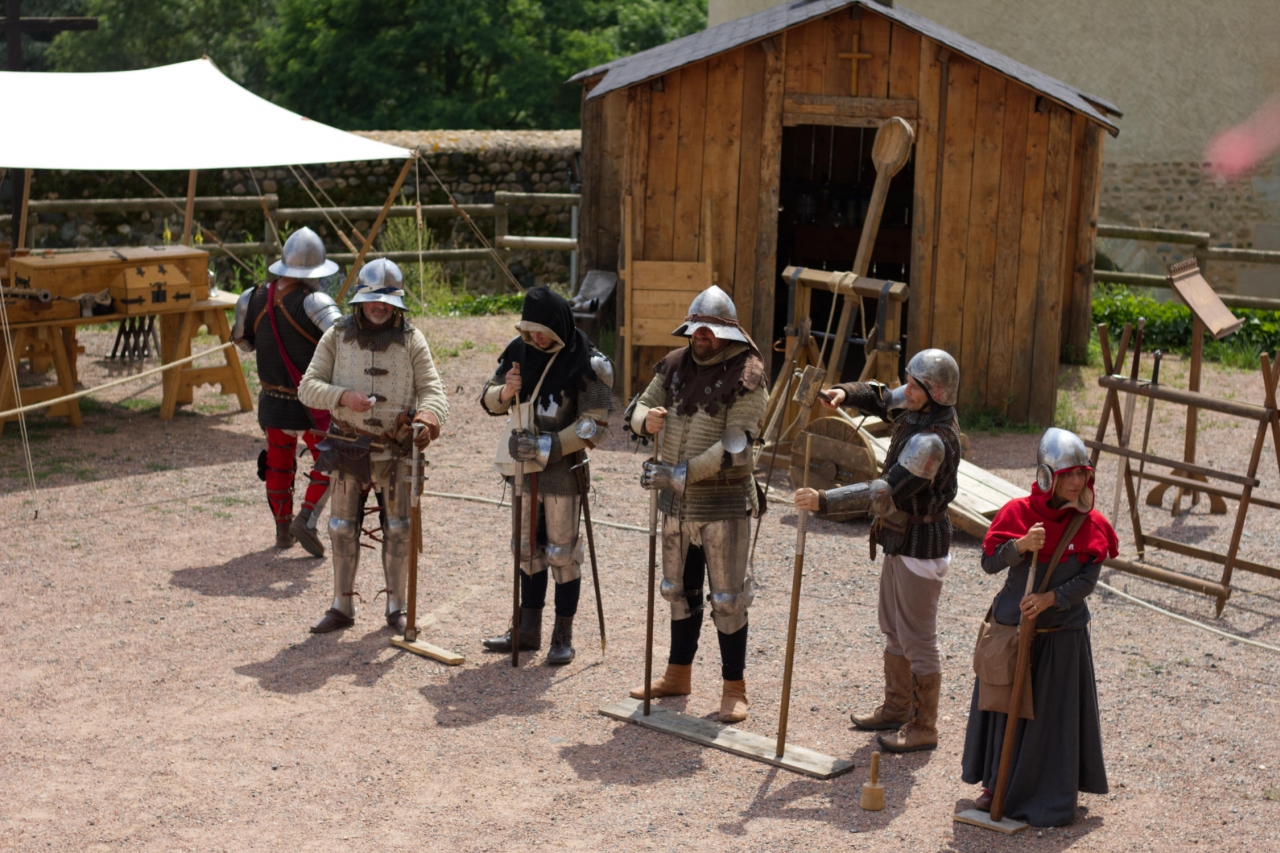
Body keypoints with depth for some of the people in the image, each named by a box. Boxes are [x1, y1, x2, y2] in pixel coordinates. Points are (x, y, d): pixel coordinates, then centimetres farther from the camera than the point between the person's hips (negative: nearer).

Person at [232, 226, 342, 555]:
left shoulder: (254, 299, -3)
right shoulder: (313, 302, -21)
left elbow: (242, 340, 13)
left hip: (272, 401, 5)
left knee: (278, 463, 22)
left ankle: (283, 528, 29)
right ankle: (306, 519, -1)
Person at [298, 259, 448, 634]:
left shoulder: (412, 340, -2)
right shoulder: (337, 337, 0)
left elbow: (433, 389, -9)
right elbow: (308, 387, -4)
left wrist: (428, 414, -33)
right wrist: (344, 397, -22)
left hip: (396, 452, -1)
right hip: (348, 448, 1)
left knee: (399, 530, 5)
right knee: (342, 529, 7)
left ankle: (397, 608, 18)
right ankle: (342, 607, 20)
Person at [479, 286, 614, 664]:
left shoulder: (587, 364, -14)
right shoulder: (519, 350, 1)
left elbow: (595, 426, -16)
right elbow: (488, 399, 9)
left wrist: (546, 446, -23)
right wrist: (505, 393, -15)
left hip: (564, 470, -5)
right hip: (526, 467, 5)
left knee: (563, 554, 2)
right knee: (528, 549, 14)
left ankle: (563, 636, 12)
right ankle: (528, 629, 25)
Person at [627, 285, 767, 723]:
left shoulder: (746, 378, -14)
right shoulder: (675, 365, 4)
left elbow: (733, 447, -22)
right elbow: (639, 407, 9)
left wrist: (678, 473, -26)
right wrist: (646, 420, -16)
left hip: (724, 504, -6)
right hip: (676, 503, 6)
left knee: (727, 599, 1)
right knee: (680, 590, 17)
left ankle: (734, 688, 12)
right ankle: (678, 674, 32)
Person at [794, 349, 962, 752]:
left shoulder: (932, 441, -30)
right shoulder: (916, 407, -1)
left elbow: (885, 493, -35)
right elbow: (879, 397, 17)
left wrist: (824, 501, -38)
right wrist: (845, 393, -6)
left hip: (920, 545, -10)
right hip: (899, 540, 10)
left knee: (918, 639, 1)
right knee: (895, 630, 21)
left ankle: (923, 727, 12)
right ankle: (896, 708, 35)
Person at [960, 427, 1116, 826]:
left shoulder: (1090, 523, -6)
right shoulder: (1018, 512, -8)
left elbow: (1088, 579, -11)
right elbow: (989, 562, -12)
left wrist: (1050, 599, -26)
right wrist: (1020, 545, -29)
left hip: (1063, 635, 0)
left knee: (1053, 714, 6)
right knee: (1006, 707, 12)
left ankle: (1050, 798, 20)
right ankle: (997, 783, 30)